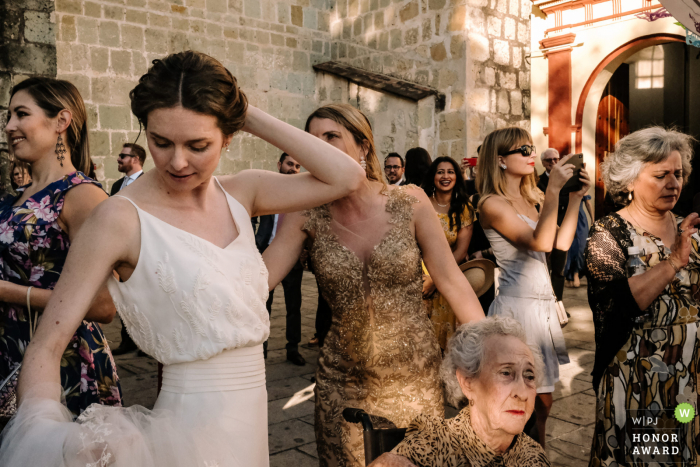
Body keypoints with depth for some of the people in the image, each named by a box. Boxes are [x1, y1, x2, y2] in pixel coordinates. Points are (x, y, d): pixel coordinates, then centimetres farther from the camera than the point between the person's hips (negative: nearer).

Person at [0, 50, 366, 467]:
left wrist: (252, 116, -11)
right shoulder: (122, 218, -15)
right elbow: (45, 349, -13)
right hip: (192, 428, -5)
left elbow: (346, 177, -11)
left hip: (253, 416, 6)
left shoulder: (239, 194, -2)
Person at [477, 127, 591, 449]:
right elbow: (540, 242, -21)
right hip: (517, 305, -8)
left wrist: (576, 198, 6)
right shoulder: (492, 203, -11)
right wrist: (554, 189, -21)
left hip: (542, 305, 8)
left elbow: (561, 243, 9)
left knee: (542, 402, 14)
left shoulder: (530, 199, 15)